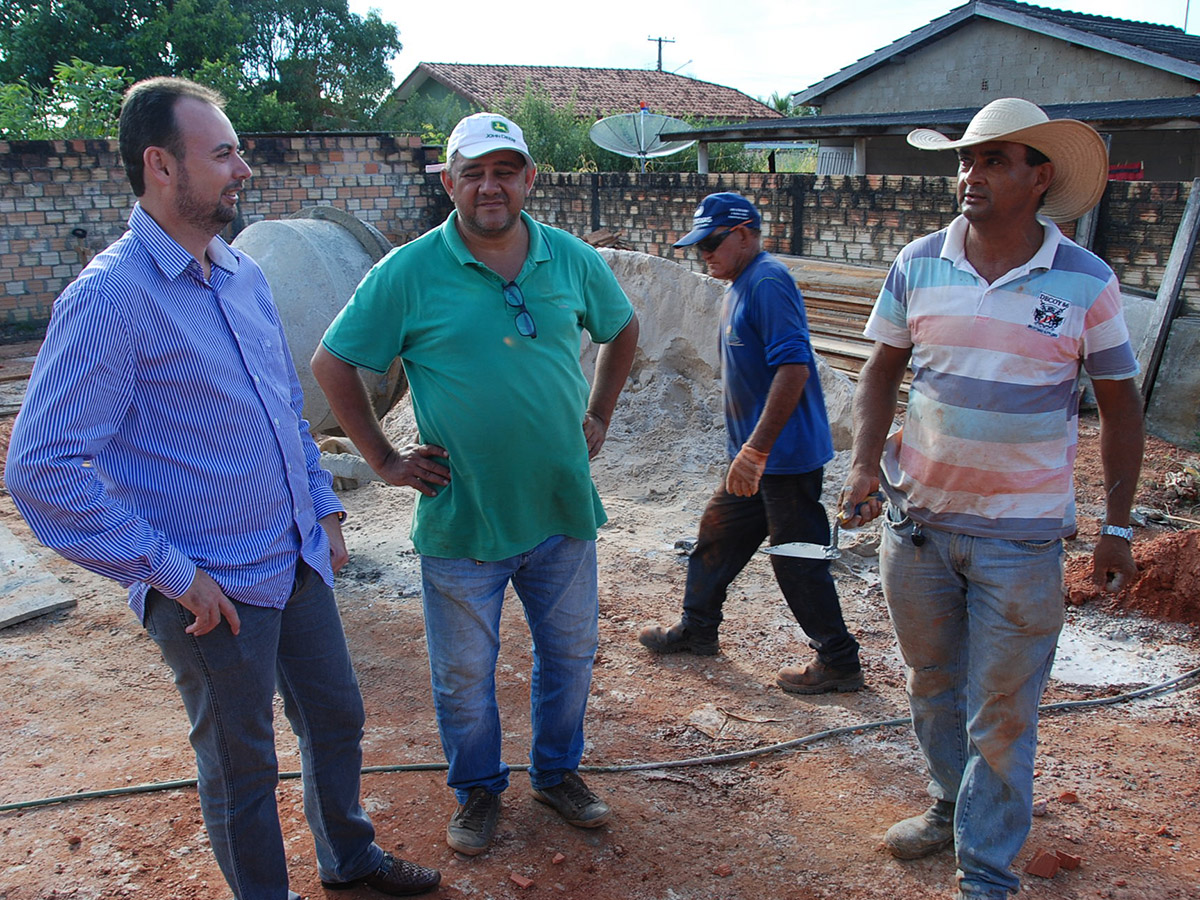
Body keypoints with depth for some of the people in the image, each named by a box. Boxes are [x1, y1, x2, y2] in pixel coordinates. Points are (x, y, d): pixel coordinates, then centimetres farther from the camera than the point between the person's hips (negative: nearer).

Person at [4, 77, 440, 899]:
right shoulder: (110, 298, -18)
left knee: (338, 718, 22)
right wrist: (172, 574, -20)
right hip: (215, 589, -7)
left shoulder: (246, 275, 6)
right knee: (242, 766, 13)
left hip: (299, 561, 7)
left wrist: (323, 508, 13)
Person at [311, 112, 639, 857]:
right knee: (465, 673, 13)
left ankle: (559, 770, 43)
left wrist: (599, 417, 11)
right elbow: (333, 364, -3)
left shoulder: (572, 259, -1)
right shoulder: (409, 273, -10)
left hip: (563, 507, 3)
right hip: (462, 517, -3)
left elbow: (624, 329, 17)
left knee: (570, 653, 18)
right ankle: (478, 789, 37)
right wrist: (385, 459, -5)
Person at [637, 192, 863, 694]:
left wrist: (756, 449, -28)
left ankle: (839, 662, 15)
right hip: (758, 456, 10)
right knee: (719, 535, 18)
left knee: (797, 559, 0)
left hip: (787, 455, -10)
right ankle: (697, 630, 35)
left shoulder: (768, 282, -17)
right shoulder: (740, 286, 15)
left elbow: (793, 367, -27)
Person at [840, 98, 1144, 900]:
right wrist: (866, 461, -6)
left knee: (1002, 716, 6)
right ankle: (954, 807, 44)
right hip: (916, 518, 3)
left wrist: (1117, 526, 0)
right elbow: (883, 371, 8)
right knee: (932, 685, 20)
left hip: (1021, 536, -3)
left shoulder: (1086, 283, -7)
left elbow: (1120, 404, 1)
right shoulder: (918, 264, -1)